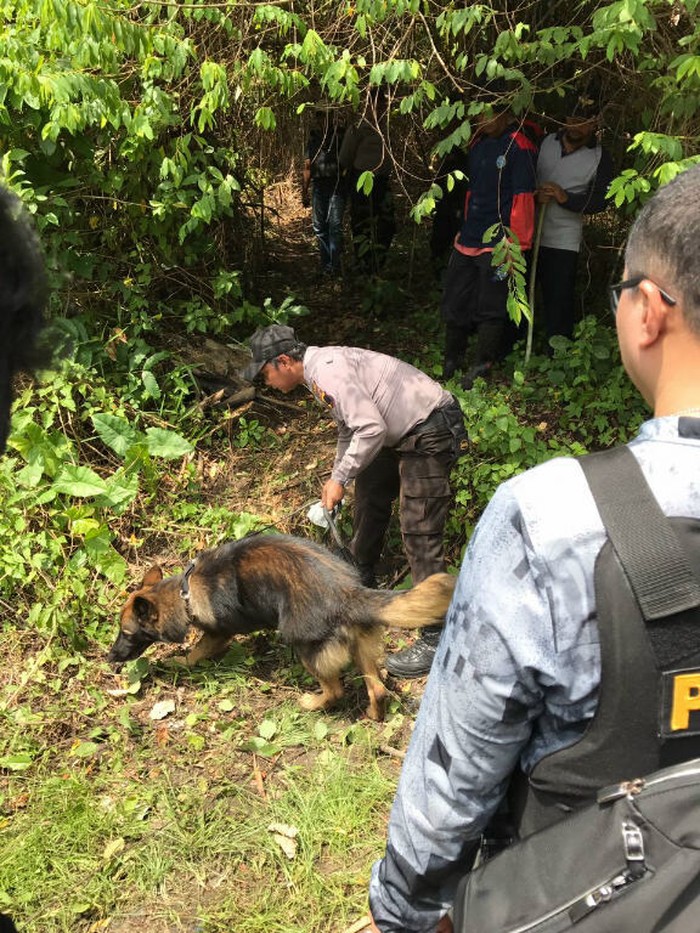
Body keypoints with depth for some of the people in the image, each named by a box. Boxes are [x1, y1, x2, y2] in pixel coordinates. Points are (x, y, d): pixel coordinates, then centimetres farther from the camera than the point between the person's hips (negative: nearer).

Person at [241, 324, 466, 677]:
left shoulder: (328, 371, -22)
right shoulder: (322, 368, 10)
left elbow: (371, 429, -28)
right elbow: (351, 426, 24)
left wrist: (340, 479, -18)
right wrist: (336, 478, 29)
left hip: (431, 431, -11)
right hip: (401, 430, 11)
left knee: (419, 532, -12)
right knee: (369, 492, 24)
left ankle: (435, 639, -7)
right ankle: (361, 579, 46)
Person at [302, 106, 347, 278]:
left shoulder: (342, 135, 1)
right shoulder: (314, 137, 13)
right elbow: (308, 166, 16)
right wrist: (304, 192, 14)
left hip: (337, 186, -4)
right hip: (319, 186, 5)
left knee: (335, 224, -14)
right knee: (319, 226, 6)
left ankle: (334, 264, -12)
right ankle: (326, 263, 16)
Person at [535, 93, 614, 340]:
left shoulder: (600, 158, -2)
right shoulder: (547, 142, 6)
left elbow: (599, 202, -6)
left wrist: (565, 198, -20)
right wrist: (535, 195, -13)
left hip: (563, 242, -3)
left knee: (558, 302, 0)